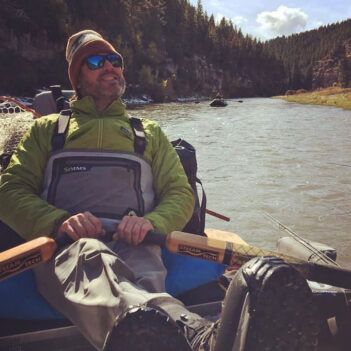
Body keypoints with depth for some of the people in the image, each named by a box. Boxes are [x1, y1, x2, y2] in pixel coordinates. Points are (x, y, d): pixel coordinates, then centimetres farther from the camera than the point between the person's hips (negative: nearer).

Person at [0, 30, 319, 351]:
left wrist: (151, 221, -4)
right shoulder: (48, 129, 26)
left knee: (143, 284, -37)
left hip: (133, 246, 2)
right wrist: (59, 221, -9)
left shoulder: (149, 133, 30)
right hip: (66, 248, -1)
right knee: (91, 258, -40)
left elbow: (181, 193, 21)